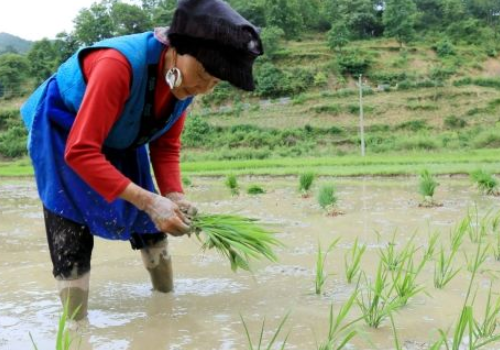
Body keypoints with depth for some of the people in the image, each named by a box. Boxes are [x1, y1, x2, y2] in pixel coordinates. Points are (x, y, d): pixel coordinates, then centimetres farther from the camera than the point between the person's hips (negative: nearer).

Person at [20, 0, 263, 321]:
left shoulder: (184, 82, -16)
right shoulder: (120, 64, -39)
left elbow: (166, 147, -4)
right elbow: (80, 151, -39)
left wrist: (174, 195, -23)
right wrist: (149, 201, -43)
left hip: (121, 141, 6)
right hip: (62, 131, -6)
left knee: (149, 223, 8)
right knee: (72, 240, -12)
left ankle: (167, 297, 27)